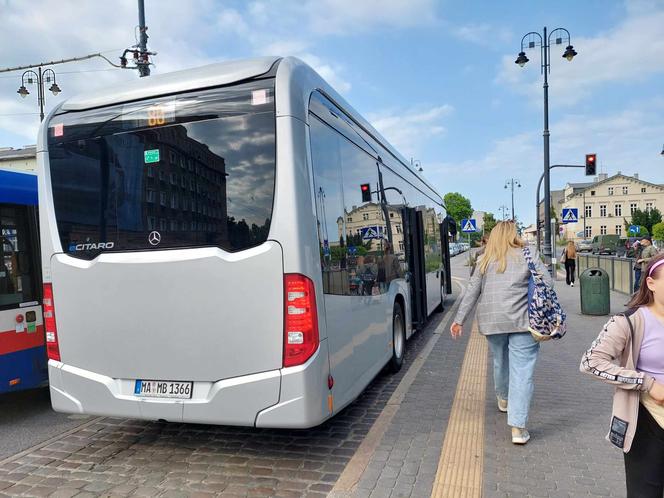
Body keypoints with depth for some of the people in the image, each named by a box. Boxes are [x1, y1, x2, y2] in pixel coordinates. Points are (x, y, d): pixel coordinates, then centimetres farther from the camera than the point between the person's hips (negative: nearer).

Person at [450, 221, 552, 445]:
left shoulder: (485, 261, 9)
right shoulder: (527, 256, 3)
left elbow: (472, 292, 8)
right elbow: (547, 283, -2)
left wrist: (459, 320, 11)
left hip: (491, 321, 3)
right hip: (521, 321, -3)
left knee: (500, 361, 24)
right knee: (522, 371, -1)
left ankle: (503, 399, 48)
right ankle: (518, 428, -3)